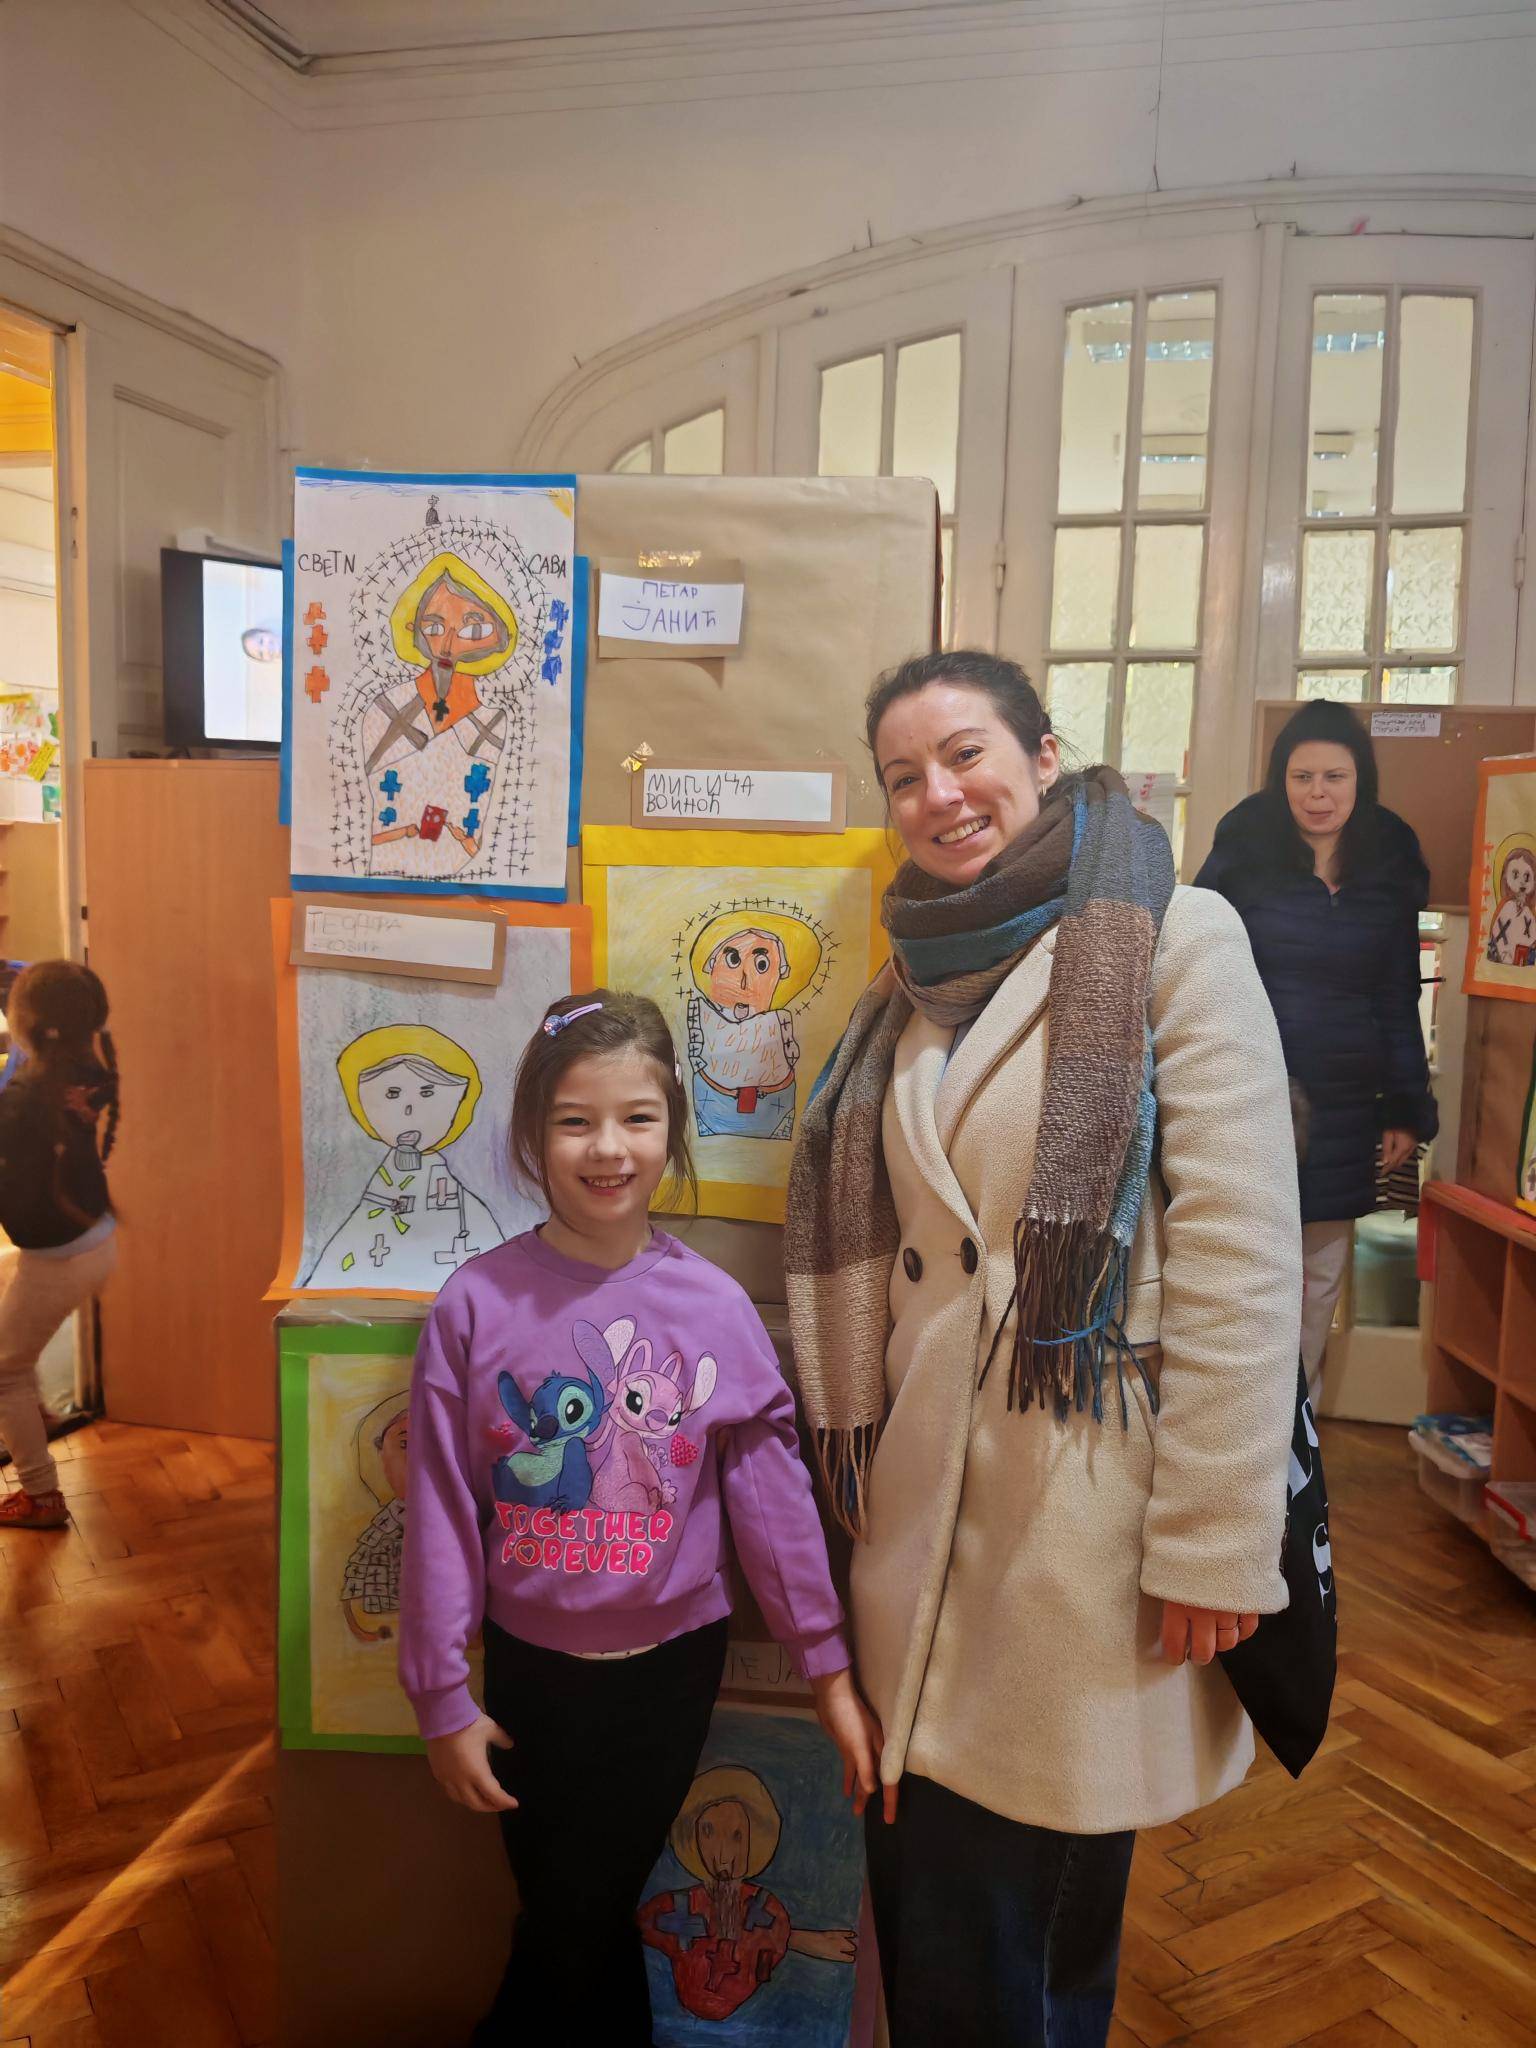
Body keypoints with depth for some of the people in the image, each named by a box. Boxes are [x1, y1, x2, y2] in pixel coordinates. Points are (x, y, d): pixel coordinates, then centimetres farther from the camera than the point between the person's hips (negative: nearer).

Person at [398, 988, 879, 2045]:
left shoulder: (715, 1305, -11)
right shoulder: (476, 1304, -13)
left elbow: (772, 1487, -5)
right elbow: (442, 1514, -7)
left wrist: (829, 1664, -2)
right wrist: (443, 1699, -3)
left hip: (671, 1661, 0)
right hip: (530, 1663, 0)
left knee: (575, 1928, 12)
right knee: (575, 1920, 15)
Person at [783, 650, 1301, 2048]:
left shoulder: (1171, 937, -9)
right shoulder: (916, 978, 10)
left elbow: (1242, 1254, -13)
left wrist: (1215, 1543, -14)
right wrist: (861, 1456, 12)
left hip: (1094, 1489, -5)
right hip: (931, 1491, 5)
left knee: (1046, 1888, 10)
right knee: (931, 1891, 15)